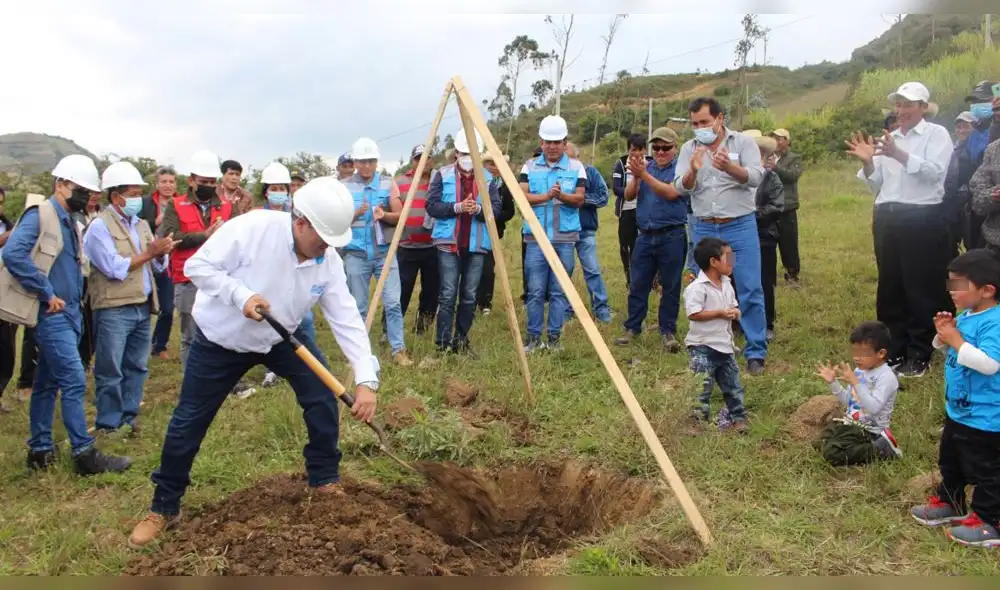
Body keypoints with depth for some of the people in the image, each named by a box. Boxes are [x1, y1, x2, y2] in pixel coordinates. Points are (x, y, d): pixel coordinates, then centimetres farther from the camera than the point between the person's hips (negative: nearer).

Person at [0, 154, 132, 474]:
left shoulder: (69, 221, 15)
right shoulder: (39, 215, -11)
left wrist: (76, 300, 9)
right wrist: (47, 294, -20)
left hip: (68, 313, 9)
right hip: (53, 314, -9)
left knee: (48, 383, 14)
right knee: (74, 382, -9)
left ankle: (40, 450, 23)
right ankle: (85, 454, -4)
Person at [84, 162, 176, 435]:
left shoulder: (141, 224, 12)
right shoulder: (99, 226, -8)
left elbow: (158, 266, 10)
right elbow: (115, 268, -17)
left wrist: (161, 254, -11)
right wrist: (149, 252, -15)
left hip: (142, 307, 7)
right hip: (113, 310, -7)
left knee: (137, 367, 13)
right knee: (111, 371, 1)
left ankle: (129, 417, 24)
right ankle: (108, 424, 11)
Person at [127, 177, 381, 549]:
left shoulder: (329, 261, -16)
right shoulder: (251, 228, -30)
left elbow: (347, 320, -18)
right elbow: (197, 266, -22)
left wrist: (366, 379, -28)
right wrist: (241, 295, -36)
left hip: (281, 338, 4)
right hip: (220, 339, -3)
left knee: (322, 397, -8)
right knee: (187, 424, 2)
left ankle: (324, 480, 13)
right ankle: (163, 508, 21)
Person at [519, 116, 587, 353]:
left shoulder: (576, 167, 8)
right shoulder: (530, 167, 9)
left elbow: (579, 199, -2)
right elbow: (522, 196, -3)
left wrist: (561, 195, -21)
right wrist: (546, 196, -18)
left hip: (565, 238, 0)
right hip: (536, 238, 0)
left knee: (559, 291, 3)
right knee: (535, 291, 0)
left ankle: (554, 337, 11)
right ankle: (533, 338, 8)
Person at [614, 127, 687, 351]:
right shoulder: (645, 166, 10)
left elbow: (671, 193, -19)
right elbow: (629, 195, 1)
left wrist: (644, 174, -22)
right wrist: (635, 176, -17)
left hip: (672, 236, -4)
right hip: (645, 235, 4)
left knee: (671, 286, 4)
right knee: (638, 285, 6)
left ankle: (668, 331, 13)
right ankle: (632, 328, 16)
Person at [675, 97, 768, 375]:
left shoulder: (743, 142, 0)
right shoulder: (689, 149, 8)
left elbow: (756, 176, -13)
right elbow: (681, 187, 0)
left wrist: (730, 167, -32)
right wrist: (693, 171, -23)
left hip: (740, 226, -3)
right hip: (704, 229, 3)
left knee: (750, 291, -4)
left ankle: (756, 353, 5)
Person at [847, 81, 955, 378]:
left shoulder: (936, 134, 0)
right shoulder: (887, 139, 14)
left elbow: (935, 171, -17)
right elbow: (875, 185, 13)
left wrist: (899, 155, -26)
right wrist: (867, 163, -6)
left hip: (922, 219, -6)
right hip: (887, 218, 6)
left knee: (920, 288, 1)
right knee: (889, 287, 11)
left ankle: (919, 356, 12)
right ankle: (894, 351, 23)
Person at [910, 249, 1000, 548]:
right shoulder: (966, 316, 3)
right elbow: (947, 350, 14)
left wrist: (956, 339, -30)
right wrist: (944, 335, -7)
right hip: (957, 411, 10)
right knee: (950, 461, 25)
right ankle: (948, 503, 43)